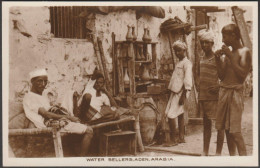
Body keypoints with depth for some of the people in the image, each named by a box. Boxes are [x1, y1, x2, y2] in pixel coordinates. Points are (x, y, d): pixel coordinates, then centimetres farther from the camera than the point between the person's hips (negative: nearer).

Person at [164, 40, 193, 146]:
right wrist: (170, 89, 18)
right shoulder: (179, 63, 17)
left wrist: (183, 96, -22)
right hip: (175, 91, 9)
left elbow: (188, 82, -18)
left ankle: (173, 140, -6)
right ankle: (181, 138, 20)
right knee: (180, 114, 13)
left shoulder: (187, 63, -11)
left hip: (180, 92, -9)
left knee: (170, 115, -12)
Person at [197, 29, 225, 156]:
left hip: (214, 96, -7)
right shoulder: (202, 59, 14)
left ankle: (218, 153, 5)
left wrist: (218, 87, -21)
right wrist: (199, 95, 16)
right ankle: (205, 153, 21)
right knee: (206, 124, 13)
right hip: (203, 96, 7)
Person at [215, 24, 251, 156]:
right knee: (227, 129, 8)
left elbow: (243, 75, -17)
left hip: (235, 92, -7)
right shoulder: (227, 52, 14)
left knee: (235, 131, -12)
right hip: (223, 91, 7)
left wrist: (230, 57, -15)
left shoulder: (244, 52, -6)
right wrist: (218, 59, 3)